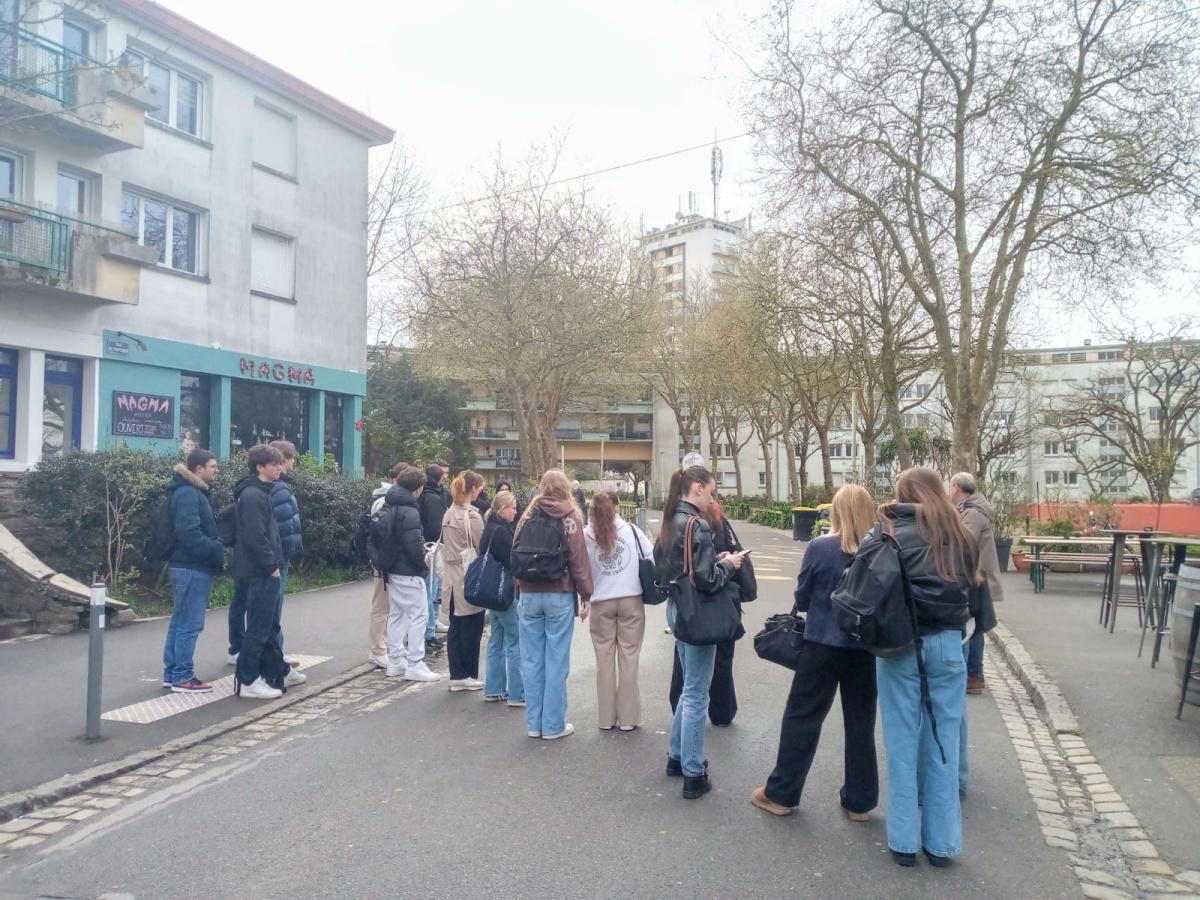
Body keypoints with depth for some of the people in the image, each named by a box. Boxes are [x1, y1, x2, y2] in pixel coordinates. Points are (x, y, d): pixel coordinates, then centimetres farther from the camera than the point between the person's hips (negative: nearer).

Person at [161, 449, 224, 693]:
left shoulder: (192, 491, 18)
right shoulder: (188, 493, -15)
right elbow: (189, 533, -24)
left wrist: (215, 548, 6)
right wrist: (216, 550, -18)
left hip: (187, 566, 11)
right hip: (192, 568, -11)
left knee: (180, 622, 14)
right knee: (190, 624, -5)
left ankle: (172, 673, 22)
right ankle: (182, 677, 1)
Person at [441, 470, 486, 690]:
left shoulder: (449, 514, 9)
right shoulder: (472, 515, -14)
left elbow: (446, 544, 11)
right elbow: (483, 548, -11)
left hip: (453, 578, 7)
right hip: (470, 578, -7)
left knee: (455, 629, 10)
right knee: (471, 629, 4)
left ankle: (457, 675, 15)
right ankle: (468, 675, 12)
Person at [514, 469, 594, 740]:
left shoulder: (528, 516, 7)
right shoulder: (570, 517, -4)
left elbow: (515, 553, 8)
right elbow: (578, 558, -8)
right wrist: (585, 595, -2)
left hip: (528, 594, 4)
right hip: (560, 595, -3)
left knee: (532, 660, 8)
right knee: (556, 661, 2)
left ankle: (533, 723, 15)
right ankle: (553, 725, 7)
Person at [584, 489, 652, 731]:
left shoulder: (585, 535, -3)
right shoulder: (631, 530, -3)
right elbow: (653, 559, -2)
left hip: (601, 603, 1)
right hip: (631, 601, 0)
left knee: (604, 659, 10)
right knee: (629, 658, 7)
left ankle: (606, 717, 16)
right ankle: (628, 717, 11)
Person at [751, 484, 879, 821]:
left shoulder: (819, 547, -12)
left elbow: (801, 599, -2)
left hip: (824, 643, -3)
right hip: (866, 646, 3)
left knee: (802, 717, 8)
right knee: (861, 721, 14)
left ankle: (781, 794, 17)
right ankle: (859, 801, 22)